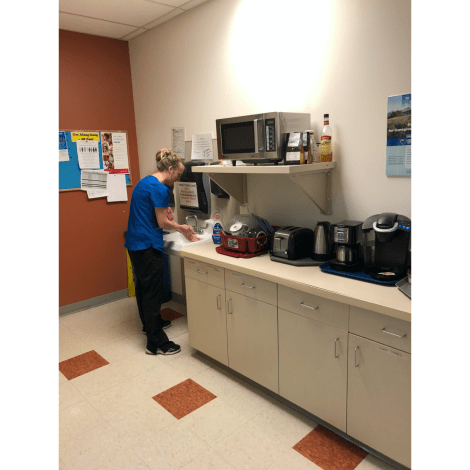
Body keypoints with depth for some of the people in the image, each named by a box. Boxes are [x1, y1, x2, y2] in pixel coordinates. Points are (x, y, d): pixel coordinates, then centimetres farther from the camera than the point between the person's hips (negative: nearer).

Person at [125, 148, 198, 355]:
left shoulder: (145, 182, 14)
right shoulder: (160, 189, -17)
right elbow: (162, 223, -13)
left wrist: (179, 228, 15)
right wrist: (182, 228, 3)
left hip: (135, 243, 10)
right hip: (147, 245, -10)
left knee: (142, 286, 21)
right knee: (153, 292, -4)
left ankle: (150, 323, 40)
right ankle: (156, 343, 4)